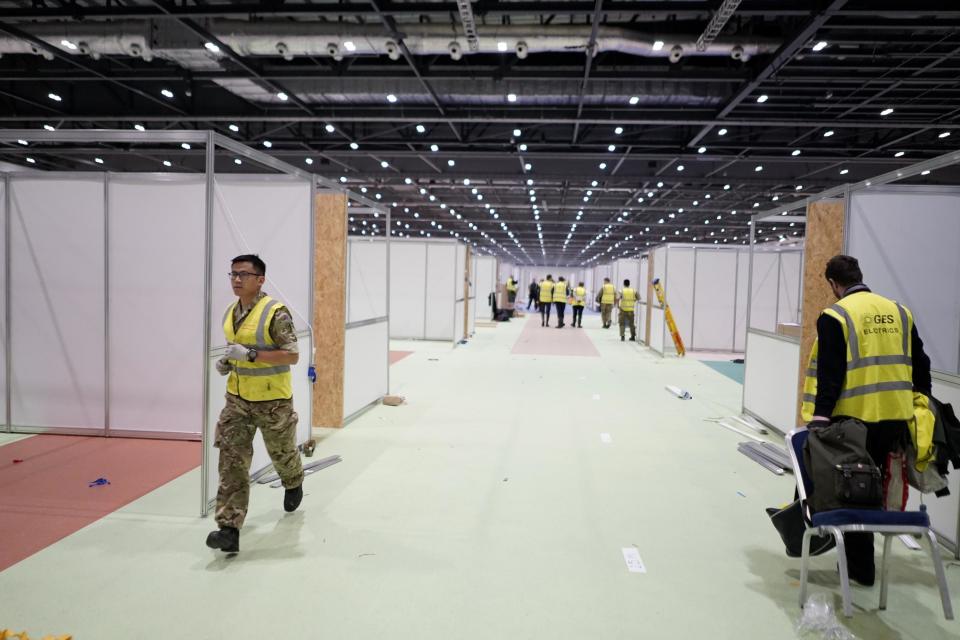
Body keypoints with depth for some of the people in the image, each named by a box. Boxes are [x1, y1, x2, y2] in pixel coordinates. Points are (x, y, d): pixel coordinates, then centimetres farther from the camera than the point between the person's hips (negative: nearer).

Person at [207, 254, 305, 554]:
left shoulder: (276, 312, -17)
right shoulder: (230, 313, 6)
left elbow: (292, 355, -21)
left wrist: (251, 355, -27)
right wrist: (227, 362, 1)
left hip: (272, 400, -5)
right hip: (237, 398, 5)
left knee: (282, 452, 17)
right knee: (232, 461, -6)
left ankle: (294, 485, 51)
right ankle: (229, 529, -5)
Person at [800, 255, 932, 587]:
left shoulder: (835, 316, -8)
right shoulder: (900, 312, 10)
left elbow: (830, 375, -15)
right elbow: (920, 365, 14)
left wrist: (820, 418, -15)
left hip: (855, 420, -6)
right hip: (897, 418, 6)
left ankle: (861, 567, 17)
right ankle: (860, 561, 29)